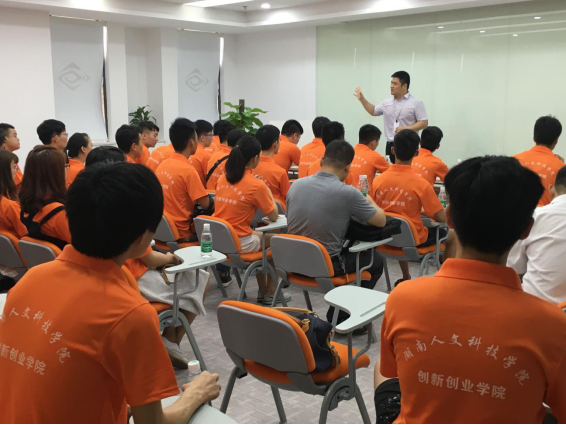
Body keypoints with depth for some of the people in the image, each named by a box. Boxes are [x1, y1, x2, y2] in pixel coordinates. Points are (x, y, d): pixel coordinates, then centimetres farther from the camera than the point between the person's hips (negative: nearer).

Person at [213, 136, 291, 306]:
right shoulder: (256, 185, -14)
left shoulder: (223, 179, 4)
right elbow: (274, 217, -4)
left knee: (259, 235, 30)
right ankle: (270, 293, 25)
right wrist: (268, 193, 12)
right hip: (239, 243, -6)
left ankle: (262, 290, 35)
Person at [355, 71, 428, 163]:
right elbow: (373, 111, 27)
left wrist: (406, 128, -19)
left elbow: (424, 123, -7)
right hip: (391, 145, 5)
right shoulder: (387, 103, 12)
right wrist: (362, 99, 17)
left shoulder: (416, 103, -4)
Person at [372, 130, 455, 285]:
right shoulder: (421, 184, -22)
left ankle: (405, 278, 42)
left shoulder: (378, 180, -12)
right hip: (413, 239, -4)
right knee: (451, 235, 22)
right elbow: (441, 218, -17)